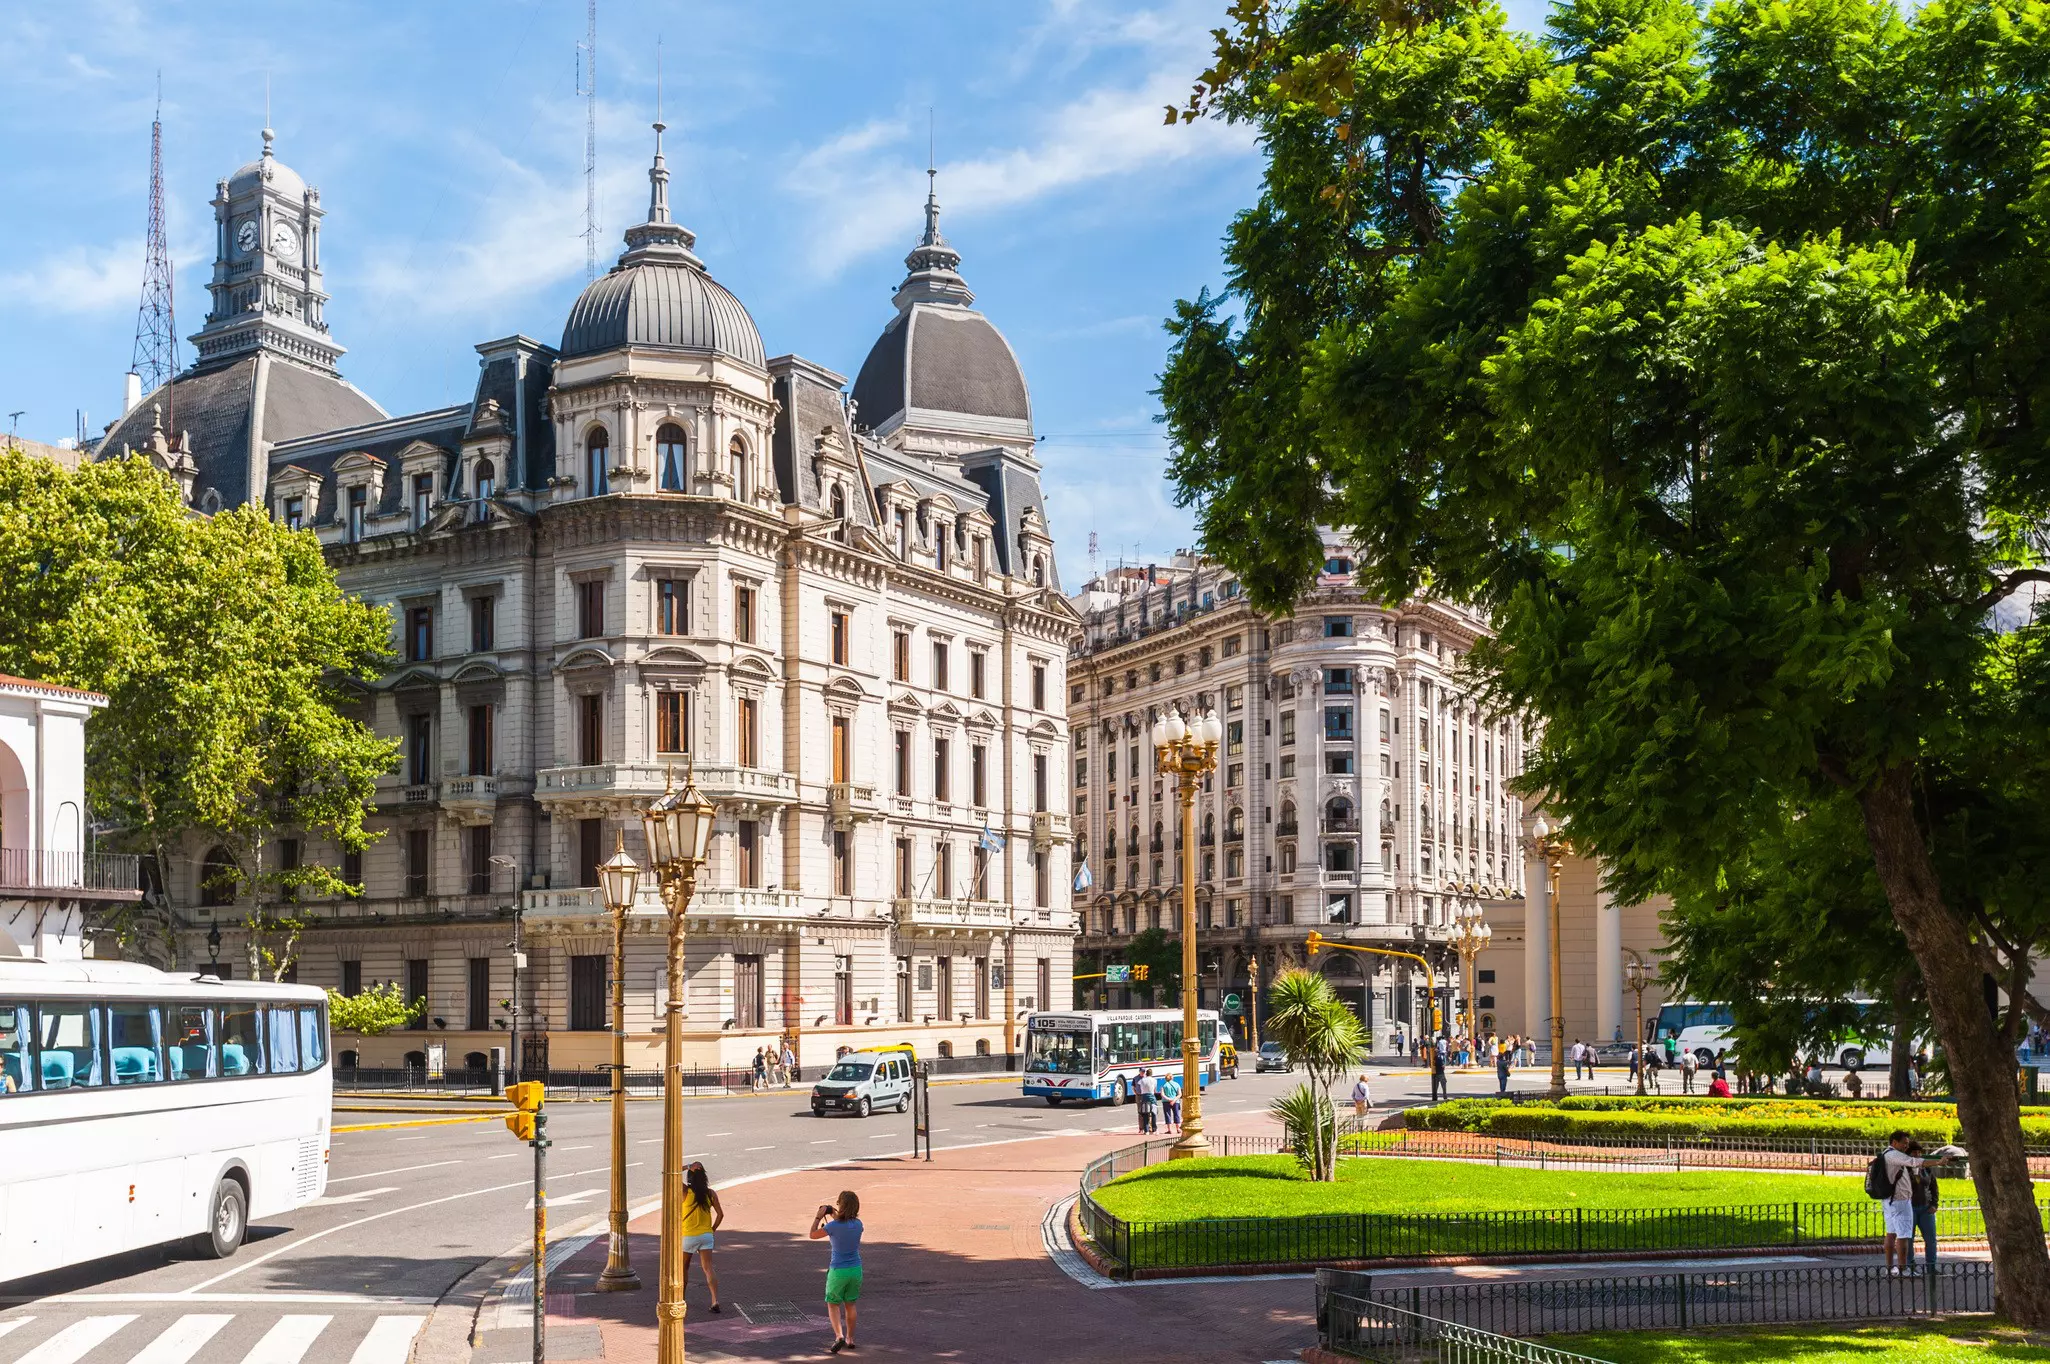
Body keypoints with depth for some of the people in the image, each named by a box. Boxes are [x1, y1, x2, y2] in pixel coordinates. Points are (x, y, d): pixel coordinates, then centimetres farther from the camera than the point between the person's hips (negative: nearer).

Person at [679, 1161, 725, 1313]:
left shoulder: (686, 1191, -12)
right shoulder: (710, 1193, -2)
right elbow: (720, 1214, -2)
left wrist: (687, 1167, -15)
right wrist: (713, 1229, 10)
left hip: (688, 1236, -2)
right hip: (706, 1235, 2)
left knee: (683, 1267, 18)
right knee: (708, 1268, -3)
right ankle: (715, 1300, -17)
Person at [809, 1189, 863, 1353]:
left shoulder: (833, 1226, -21)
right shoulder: (858, 1224, -6)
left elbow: (813, 1235, -6)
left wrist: (818, 1216, 2)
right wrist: (834, 1215, 18)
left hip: (838, 1271, -4)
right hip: (856, 1270, 4)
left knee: (833, 1304, 13)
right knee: (850, 1305, 19)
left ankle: (839, 1336, -5)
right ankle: (850, 1339, 26)